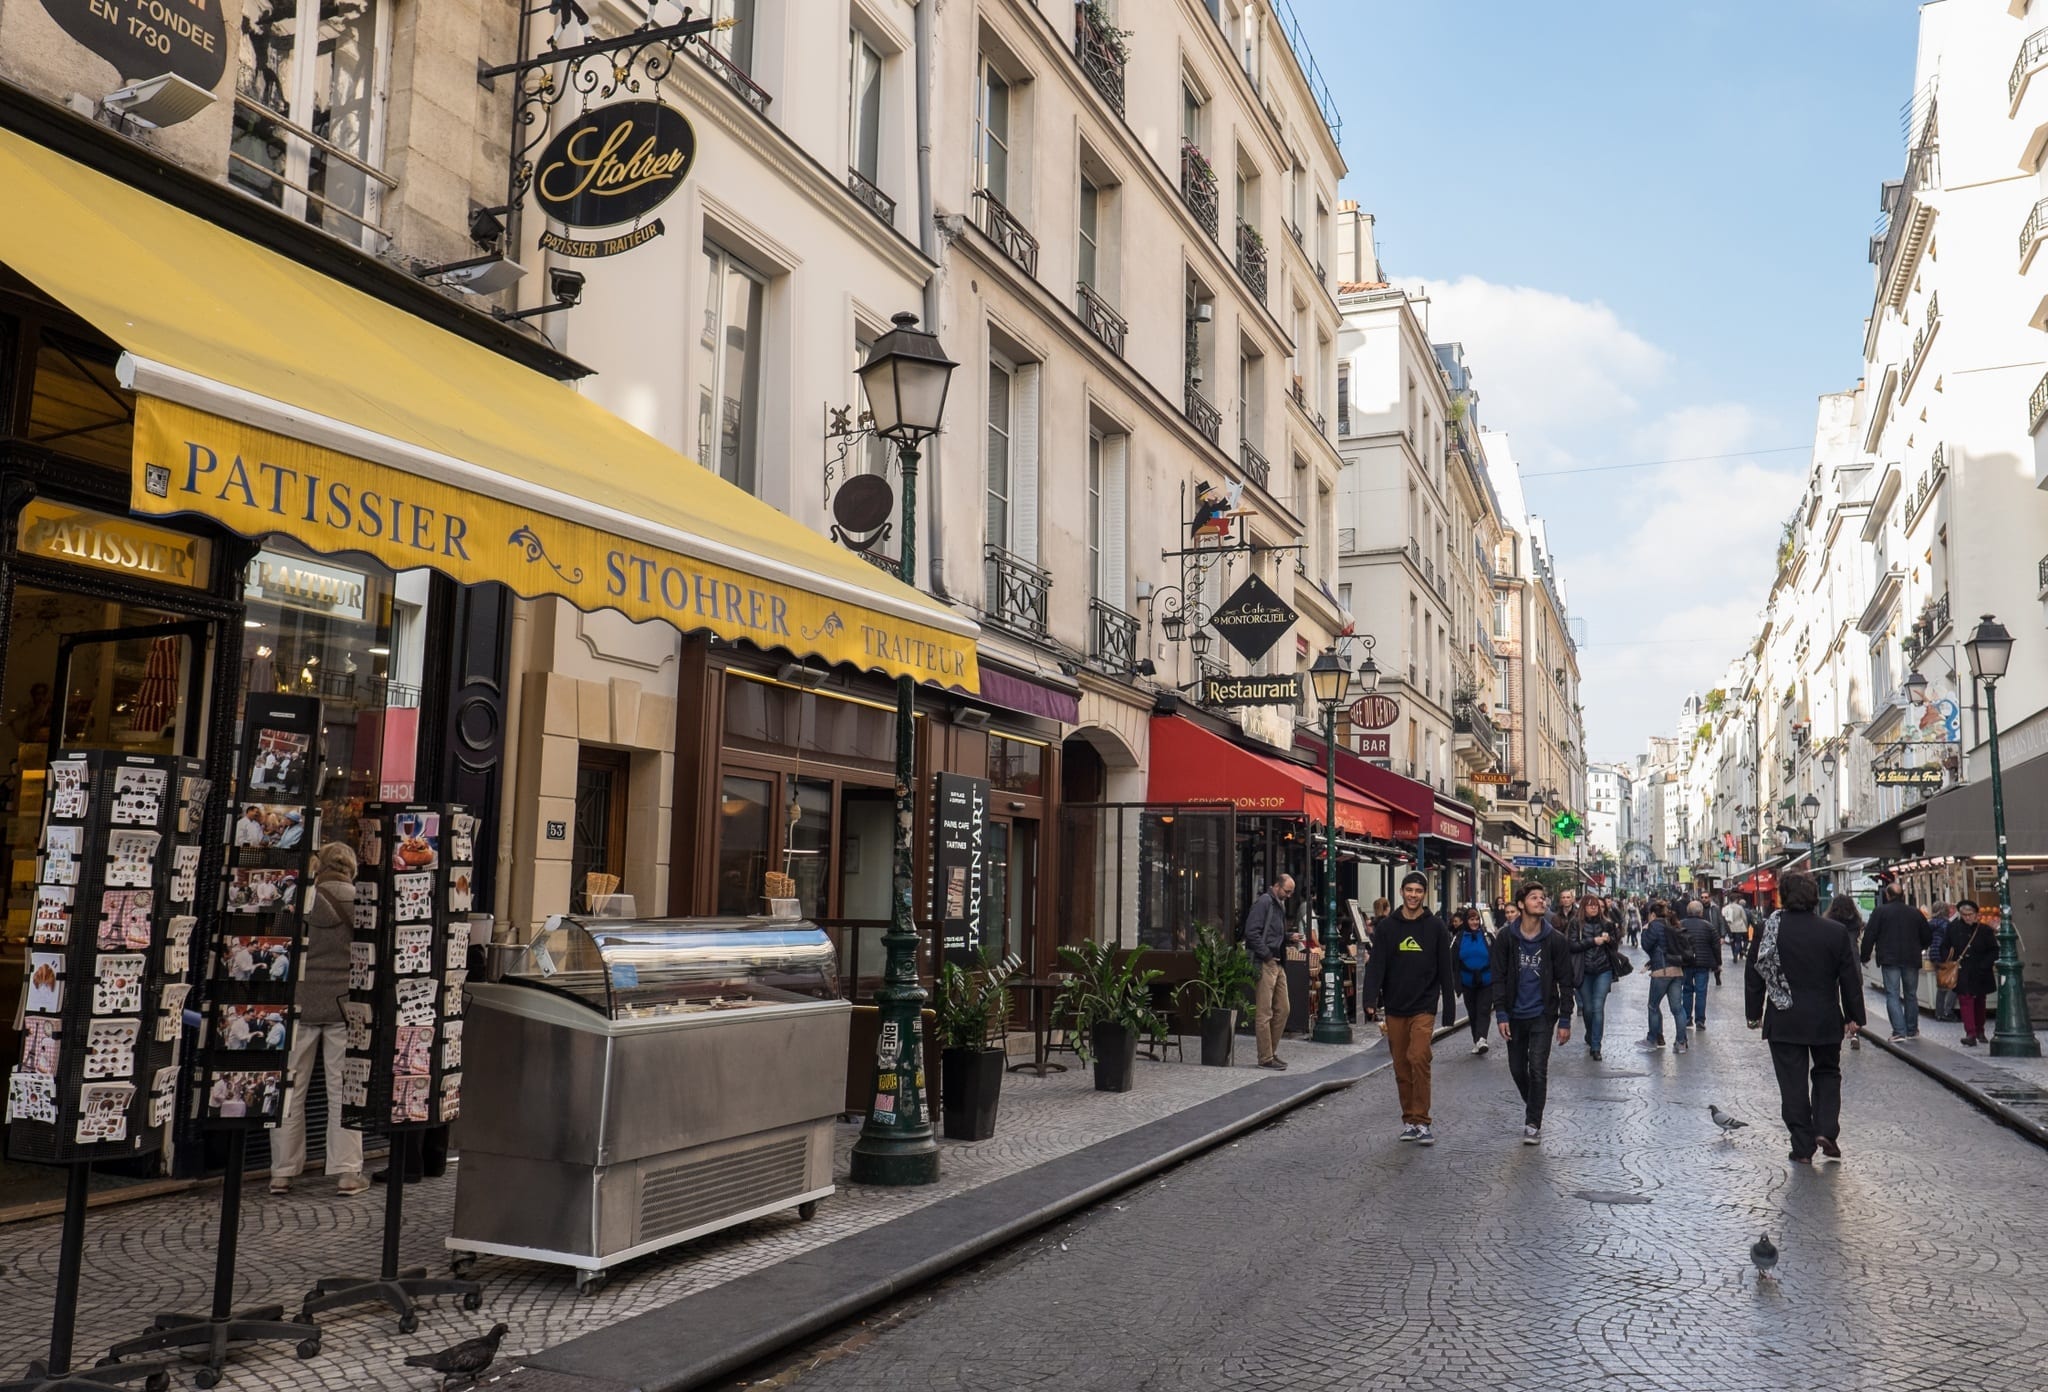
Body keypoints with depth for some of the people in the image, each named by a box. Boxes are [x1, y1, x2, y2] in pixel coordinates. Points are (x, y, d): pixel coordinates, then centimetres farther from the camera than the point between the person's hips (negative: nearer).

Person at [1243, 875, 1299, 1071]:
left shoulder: (1279, 904, 19)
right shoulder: (1264, 902, -11)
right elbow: (1252, 932, -19)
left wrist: (1289, 937, 10)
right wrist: (1267, 955, -18)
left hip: (1278, 964, 10)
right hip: (1265, 964, -10)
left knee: (1282, 1009, 13)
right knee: (1264, 1013, -5)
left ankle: (1272, 1051, 22)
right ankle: (1266, 1058, -1)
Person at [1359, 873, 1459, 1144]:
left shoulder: (1435, 927, 1)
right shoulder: (1386, 927, 3)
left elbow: (1445, 970, 3)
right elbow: (1376, 966, -3)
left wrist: (1450, 1010, 1)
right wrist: (1370, 1000, -16)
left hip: (1424, 1008, -2)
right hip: (1394, 1009, 2)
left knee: (1419, 1059, -16)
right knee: (1402, 1068, 8)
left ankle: (1421, 1122, -8)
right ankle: (1409, 1121, 20)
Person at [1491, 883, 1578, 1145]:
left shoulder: (1555, 940, -5)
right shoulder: (1506, 937, -3)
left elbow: (1565, 982, -1)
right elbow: (1498, 978, -1)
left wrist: (1565, 1020, -4)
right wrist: (1501, 1014, -7)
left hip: (1542, 1015, -2)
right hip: (1515, 1015, 2)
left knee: (1538, 1070, -6)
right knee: (1517, 1069, 11)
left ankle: (1533, 1125, 3)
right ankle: (1532, 1102, 38)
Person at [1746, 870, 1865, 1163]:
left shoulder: (1768, 931, -6)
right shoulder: (1835, 933, -6)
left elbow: (1754, 976, 0)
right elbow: (1850, 979, 1)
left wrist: (1754, 1014, 10)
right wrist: (1854, 1017, 12)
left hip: (1783, 1022, -1)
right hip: (1826, 1021, 1)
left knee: (1793, 1083, 5)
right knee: (1827, 1073, 21)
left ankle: (1802, 1148, 8)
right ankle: (1826, 1130, 6)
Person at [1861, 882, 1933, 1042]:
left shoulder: (1880, 911, -5)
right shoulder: (1915, 913, 6)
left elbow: (1869, 935, -8)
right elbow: (1928, 937, 13)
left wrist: (1866, 955, 3)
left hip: (1890, 959, -4)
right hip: (1911, 960, 4)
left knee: (1892, 995, -3)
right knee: (1911, 995, 15)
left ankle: (1899, 1032, -12)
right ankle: (1912, 1030, 22)